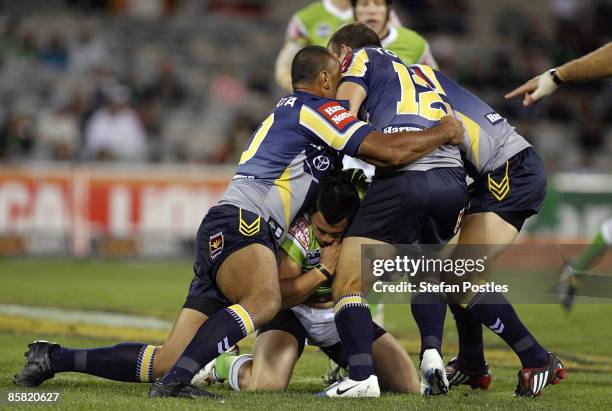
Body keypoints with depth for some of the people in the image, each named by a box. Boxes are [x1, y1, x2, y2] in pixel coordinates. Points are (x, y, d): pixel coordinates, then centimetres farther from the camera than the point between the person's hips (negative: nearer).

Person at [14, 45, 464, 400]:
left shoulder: (288, 112, 29)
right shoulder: (315, 108, 0)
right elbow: (391, 150, -8)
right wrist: (444, 131, 6)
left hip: (221, 236, 9)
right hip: (239, 224, -9)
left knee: (169, 360, 3)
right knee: (264, 300, -38)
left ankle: (54, 359, 9)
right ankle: (177, 379, -48)